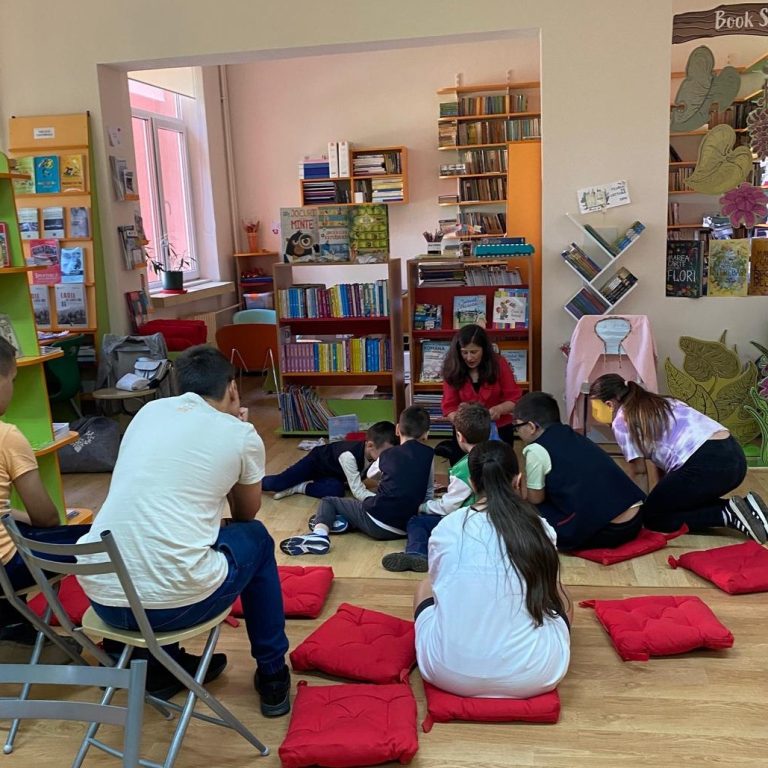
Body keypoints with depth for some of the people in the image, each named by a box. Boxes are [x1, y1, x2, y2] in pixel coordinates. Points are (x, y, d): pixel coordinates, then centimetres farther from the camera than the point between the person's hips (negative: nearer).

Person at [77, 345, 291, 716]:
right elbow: (246, 513, 20)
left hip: (100, 596, 5)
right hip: (176, 601, -4)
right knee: (256, 538, 25)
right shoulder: (241, 434, 3)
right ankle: (272, 676, 33)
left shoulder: (148, 411, 14)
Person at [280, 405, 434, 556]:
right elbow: (428, 494, 12)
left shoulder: (388, 454, 9)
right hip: (404, 530, 2)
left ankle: (320, 532, -13)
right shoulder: (429, 454, 6)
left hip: (376, 522, -2)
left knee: (329, 502, 17)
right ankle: (347, 521, 3)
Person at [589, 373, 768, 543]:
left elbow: (640, 473, 9)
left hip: (705, 465, -9)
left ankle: (727, 515, -4)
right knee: (677, 502, 29)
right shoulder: (658, 403, 27)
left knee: (651, 517, 10)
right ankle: (745, 507, 10)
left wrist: (639, 509, 22)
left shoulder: (621, 421, 5)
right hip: (735, 457, 9)